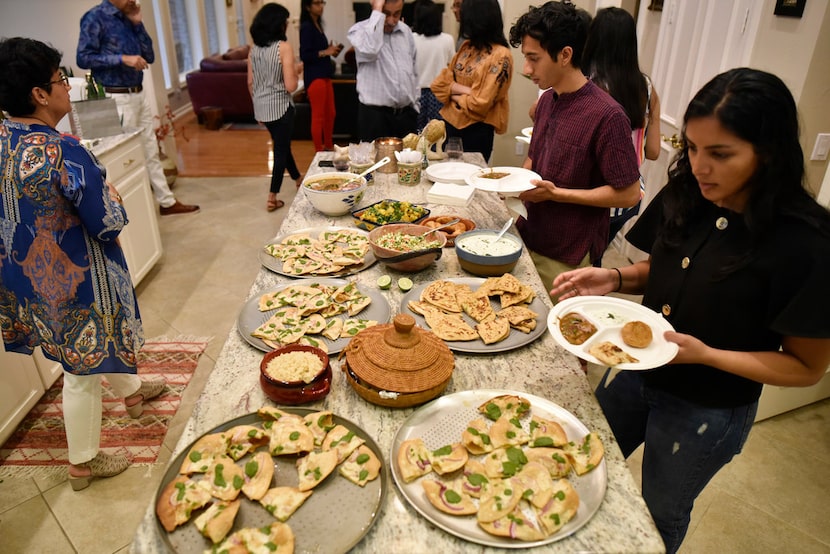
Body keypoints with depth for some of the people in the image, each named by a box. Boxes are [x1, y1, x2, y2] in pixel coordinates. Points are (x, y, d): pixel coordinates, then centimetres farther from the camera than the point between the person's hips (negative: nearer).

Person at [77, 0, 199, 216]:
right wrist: (122, 58, -21)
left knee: (151, 151, 10)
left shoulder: (128, 18, 13)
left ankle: (167, 201, 17)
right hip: (117, 98, -7)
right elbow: (83, 58, -15)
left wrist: (137, 24, 3)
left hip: (139, 94, 7)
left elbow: (149, 56, 11)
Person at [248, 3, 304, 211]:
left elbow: (250, 82, 9)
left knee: (282, 144, 24)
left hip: (262, 107, 7)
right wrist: (296, 72, 1)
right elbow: (290, 86, -19)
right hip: (280, 106, -7)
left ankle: (298, 179, 44)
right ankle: (272, 197, 9)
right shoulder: (283, 46, -15)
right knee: (281, 149, 6)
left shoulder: (254, 48, 4)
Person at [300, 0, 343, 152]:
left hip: (324, 75, 9)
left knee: (330, 113, 16)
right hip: (314, 77, -9)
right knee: (318, 116, -3)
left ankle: (329, 147, 30)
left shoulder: (317, 25, 15)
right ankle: (319, 152, 6)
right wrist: (325, 52, -19)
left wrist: (331, 50, 2)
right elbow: (304, 55, -17)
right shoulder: (306, 26, -11)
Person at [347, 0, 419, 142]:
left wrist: (415, 106, 15)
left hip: (406, 113, 5)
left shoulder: (406, 30, 11)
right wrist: (377, 12, -21)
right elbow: (370, 51, -29)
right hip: (375, 114, -5)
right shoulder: (359, 29, -5)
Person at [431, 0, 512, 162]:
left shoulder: (501, 56, -14)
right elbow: (439, 84, 3)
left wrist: (454, 94, -4)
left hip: (477, 130, -7)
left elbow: (480, 104, -19)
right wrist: (466, 90, -12)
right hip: (450, 122, 7)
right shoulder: (466, 47, 7)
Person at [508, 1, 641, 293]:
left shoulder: (606, 115, -19)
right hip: (528, 239, 7)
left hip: (565, 260, -7)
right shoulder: (547, 100, 4)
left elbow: (628, 193, -17)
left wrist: (556, 193, -20)